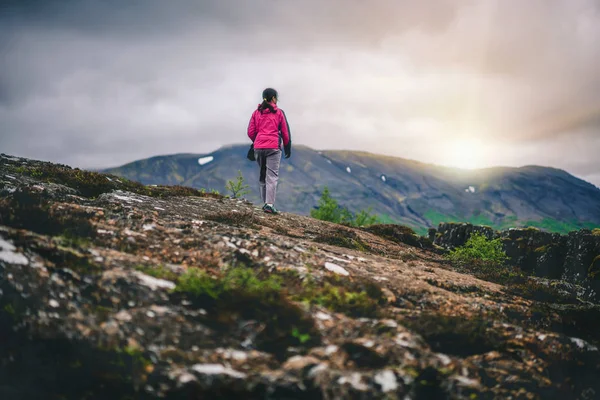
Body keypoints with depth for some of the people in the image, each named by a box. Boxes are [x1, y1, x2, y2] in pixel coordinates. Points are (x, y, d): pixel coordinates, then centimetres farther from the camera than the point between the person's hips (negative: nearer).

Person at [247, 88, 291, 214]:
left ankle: (265, 202, 16)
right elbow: (285, 132, 4)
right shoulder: (279, 112, 2)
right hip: (273, 147, -4)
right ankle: (269, 204, -18)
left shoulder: (256, 113, 11)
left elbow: (250, 132, 9)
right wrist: (287, 147, 16)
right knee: (272, 176, -7)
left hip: (258, 147, 4)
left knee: (262, 175, 15)